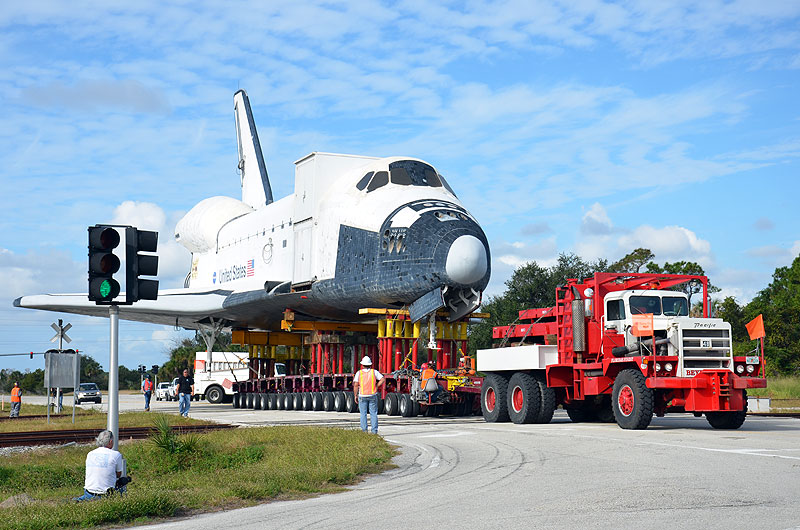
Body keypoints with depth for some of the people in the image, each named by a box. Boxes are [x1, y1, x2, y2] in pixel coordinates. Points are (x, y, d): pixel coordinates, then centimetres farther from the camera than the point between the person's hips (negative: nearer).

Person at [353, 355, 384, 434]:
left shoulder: (359, 373, -1)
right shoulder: (374, 372, 2)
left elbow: (355, 385, -7)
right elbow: (383, 380, -7)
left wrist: (355, 395, 1)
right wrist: (376, 386, 4)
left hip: (362, 396, 0)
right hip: (373, 395, 1)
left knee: (363, 414, 7)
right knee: (373, 413, 5)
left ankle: (364, 430, 3)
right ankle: (374, 430, 1)